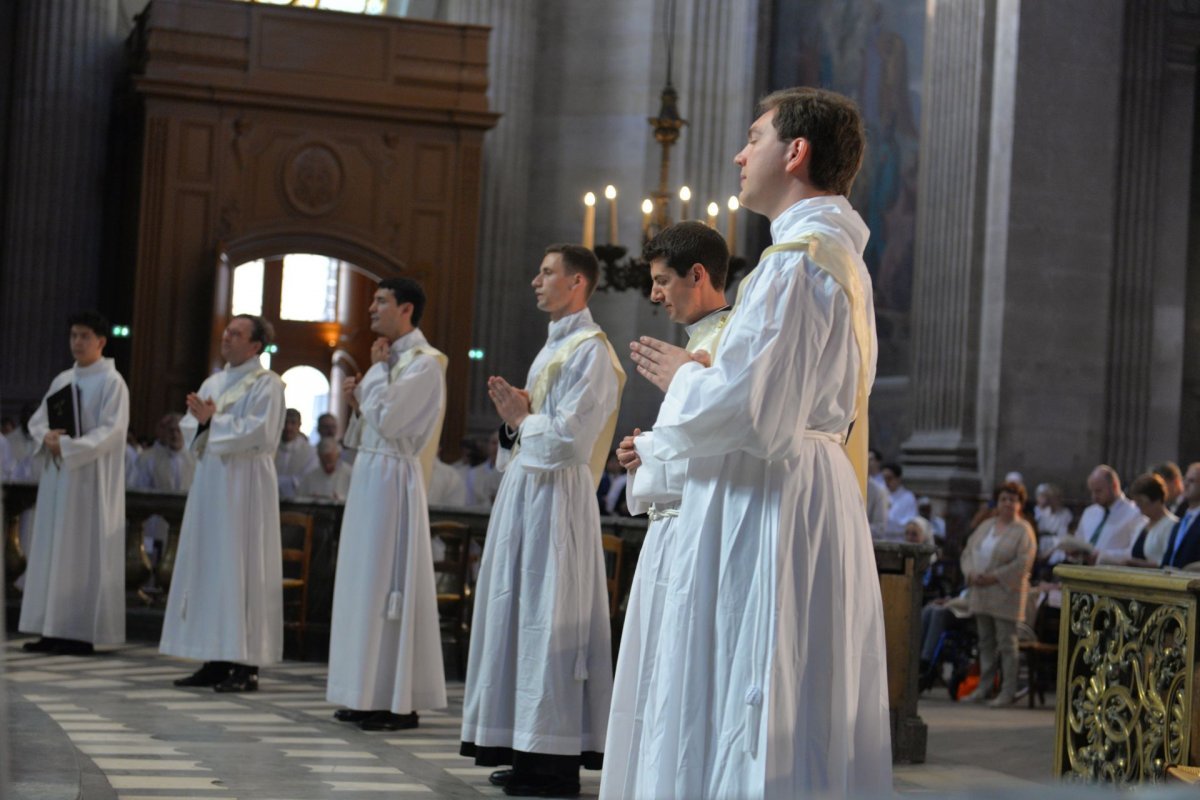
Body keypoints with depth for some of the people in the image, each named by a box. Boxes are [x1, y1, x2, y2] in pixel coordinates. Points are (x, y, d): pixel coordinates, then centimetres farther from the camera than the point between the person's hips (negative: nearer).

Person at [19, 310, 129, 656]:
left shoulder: (112, 382, -6)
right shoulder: (62, 380, 15)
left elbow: (112, 431, -15)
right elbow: (37, 419, 14)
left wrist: (68, 446, -20)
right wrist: (46, 436, -9)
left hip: (90, 478, -7)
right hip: (57, 475, 7)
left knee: (82, 552, -7)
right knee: (51, 549, 5)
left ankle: (82, 632, -5)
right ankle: (54, 629, 8)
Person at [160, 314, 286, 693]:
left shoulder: (267, 384, -6)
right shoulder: (213, 383, 16)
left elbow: (259, 431, -18)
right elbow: (188, 428, 12)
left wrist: (213, 420, -14)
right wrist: (202, 420, -10)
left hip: (245, 487, -8)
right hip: (210, 482, 8)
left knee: (241, 570, -7)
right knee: (206, 569, 6)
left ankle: (246, 666, -5)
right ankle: (217, 661, 11)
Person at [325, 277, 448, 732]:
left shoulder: (424, 363, -11)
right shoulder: (391, 360, 17)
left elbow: (387, 420, -21)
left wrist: (377, 368, -9)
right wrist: (356, 402, 4)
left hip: (392, 477, -10)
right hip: (369, 473, 10)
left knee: (387, 581, -9)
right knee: (365, 581, 10)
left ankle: (399, 702, -5)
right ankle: (370, 694, 15)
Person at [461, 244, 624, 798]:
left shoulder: (590, 352, -11)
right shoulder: (554, 347, 19)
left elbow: (568, 438, -19)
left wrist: (521, 419, -5)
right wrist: (515, 418, 3)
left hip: (555, 496, -10)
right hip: (525, 491, 10)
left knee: (547, 618, -9)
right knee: (520, 614, 10)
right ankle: (528, 748, 15)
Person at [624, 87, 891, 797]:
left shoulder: (796, 261, -16)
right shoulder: (843, 259, 17)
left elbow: (742, 408, -23)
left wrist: (682, 378, -4)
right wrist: (700, 375, 15)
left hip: (769, 508, -11)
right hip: (823, 492, 11)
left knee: (744, 717, -6)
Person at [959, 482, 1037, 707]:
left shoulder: (1023, 531, -5)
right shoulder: (986, 526, 15)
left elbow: (1023, 563, -16)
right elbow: (968, 552, 14)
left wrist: (994, 577, -18)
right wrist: (971, 573, -5)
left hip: (1005, 594, -7)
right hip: (981, 594, 7)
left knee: (1006, 644, -4)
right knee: (985, 642, 11)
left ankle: (1008, 691, 0)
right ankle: (984, 687, 18)